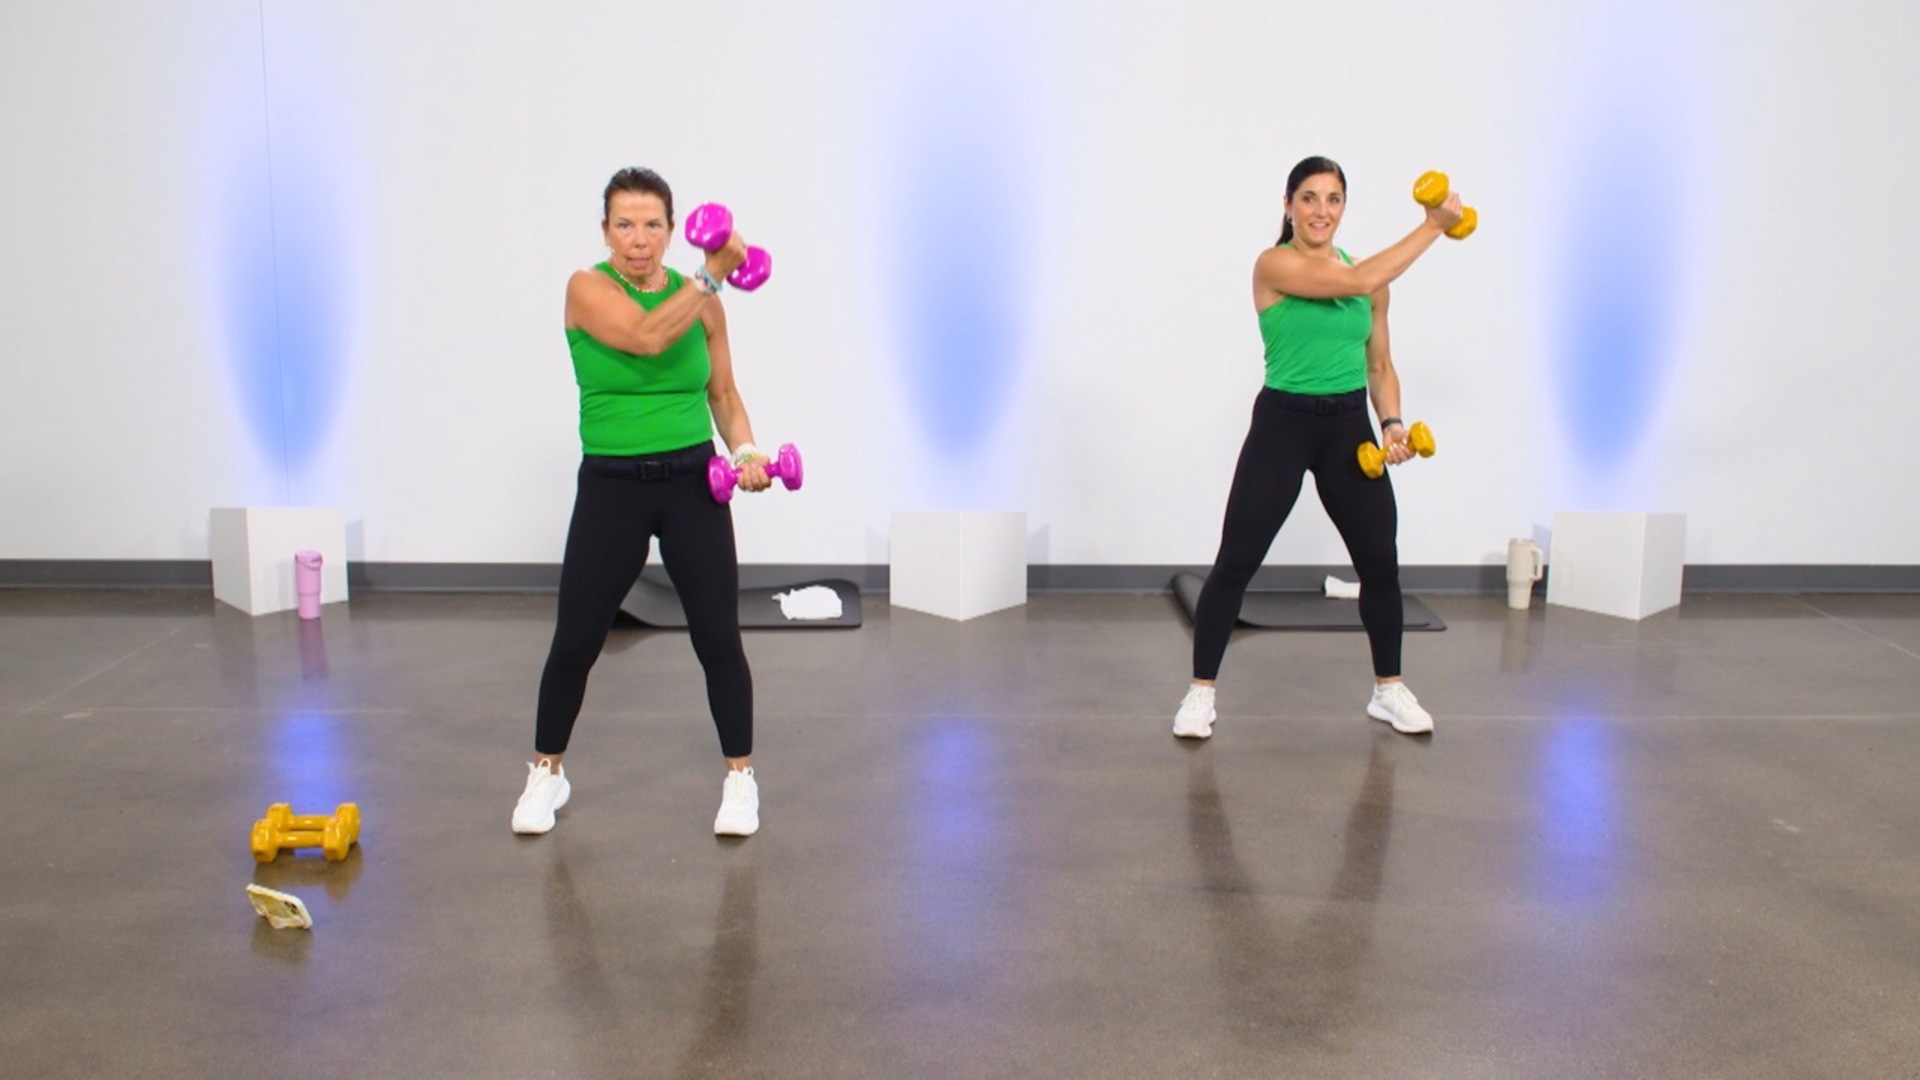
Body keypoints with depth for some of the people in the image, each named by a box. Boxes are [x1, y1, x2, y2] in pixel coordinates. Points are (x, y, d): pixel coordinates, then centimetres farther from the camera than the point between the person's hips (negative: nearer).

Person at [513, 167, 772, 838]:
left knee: (718, 641, 1)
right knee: (574, 643, 6)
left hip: (692, 484, 2)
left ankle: (740, 777, 18)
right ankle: (547, 774, 27)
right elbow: (647, 336, -26)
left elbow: (723, 392, 9)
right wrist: (712, 273, -23)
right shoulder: (588, 288, -8)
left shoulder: (700, 298, 2)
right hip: (611, 487, -2)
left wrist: (745, 450, -9)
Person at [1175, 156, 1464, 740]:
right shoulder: (1274, 264, -10)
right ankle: (1200, 692, 10)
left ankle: (1389, 690, 25)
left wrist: (1392, 423, -5)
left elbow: (1379, 365, 13)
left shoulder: (1371, 279, 8)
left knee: (1381, 564, 8)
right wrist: (1433, 225, -18)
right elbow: (1356, 282, -23)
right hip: (1283, 425, -5)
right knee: (1234, 564, -3)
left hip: (1349, 428, 5)